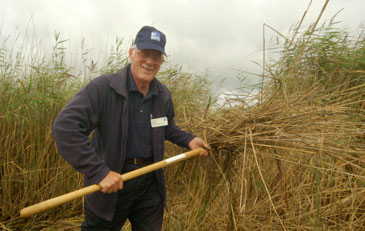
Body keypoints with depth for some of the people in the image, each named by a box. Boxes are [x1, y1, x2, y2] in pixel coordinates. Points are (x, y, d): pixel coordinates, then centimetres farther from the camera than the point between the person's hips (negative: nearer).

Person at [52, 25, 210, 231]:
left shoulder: (163, 95, 3)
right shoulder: (103, 87, -17)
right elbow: (65, 127, -26)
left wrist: (188, 140, 5)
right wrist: (99, 172, -29)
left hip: (150, 182, 5)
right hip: (110, 182, -4)